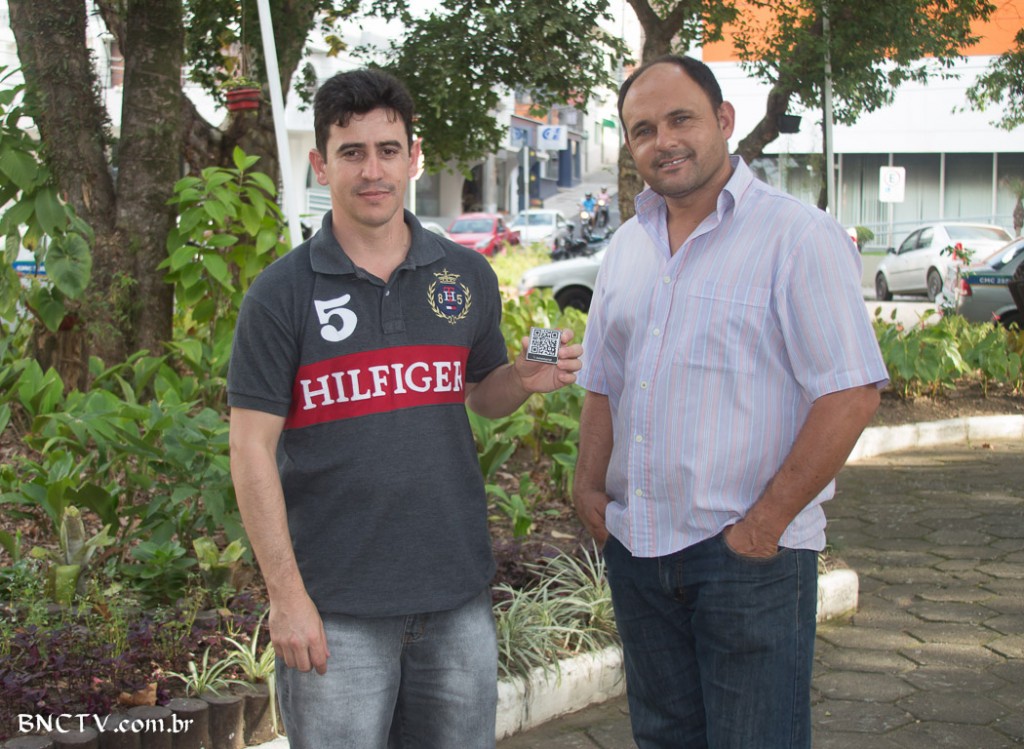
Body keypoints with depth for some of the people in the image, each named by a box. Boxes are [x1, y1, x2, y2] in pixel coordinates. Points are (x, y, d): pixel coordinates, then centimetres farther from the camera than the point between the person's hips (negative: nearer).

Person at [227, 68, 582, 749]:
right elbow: (252, 449, -7)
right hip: (337, 608, -3)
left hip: (458, 594, 4)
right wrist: (287, 594, -11)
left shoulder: (468, 276, 5)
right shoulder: (282, 293, -6)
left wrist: (527, 378, -7)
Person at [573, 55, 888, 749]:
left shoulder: (798, 236, -10)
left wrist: (766, 522, -17)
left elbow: (851, 393, -15)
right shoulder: (627, 247, 12)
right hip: (636, 544, 6)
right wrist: (589, 485, 4)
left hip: (750, 556, -6)